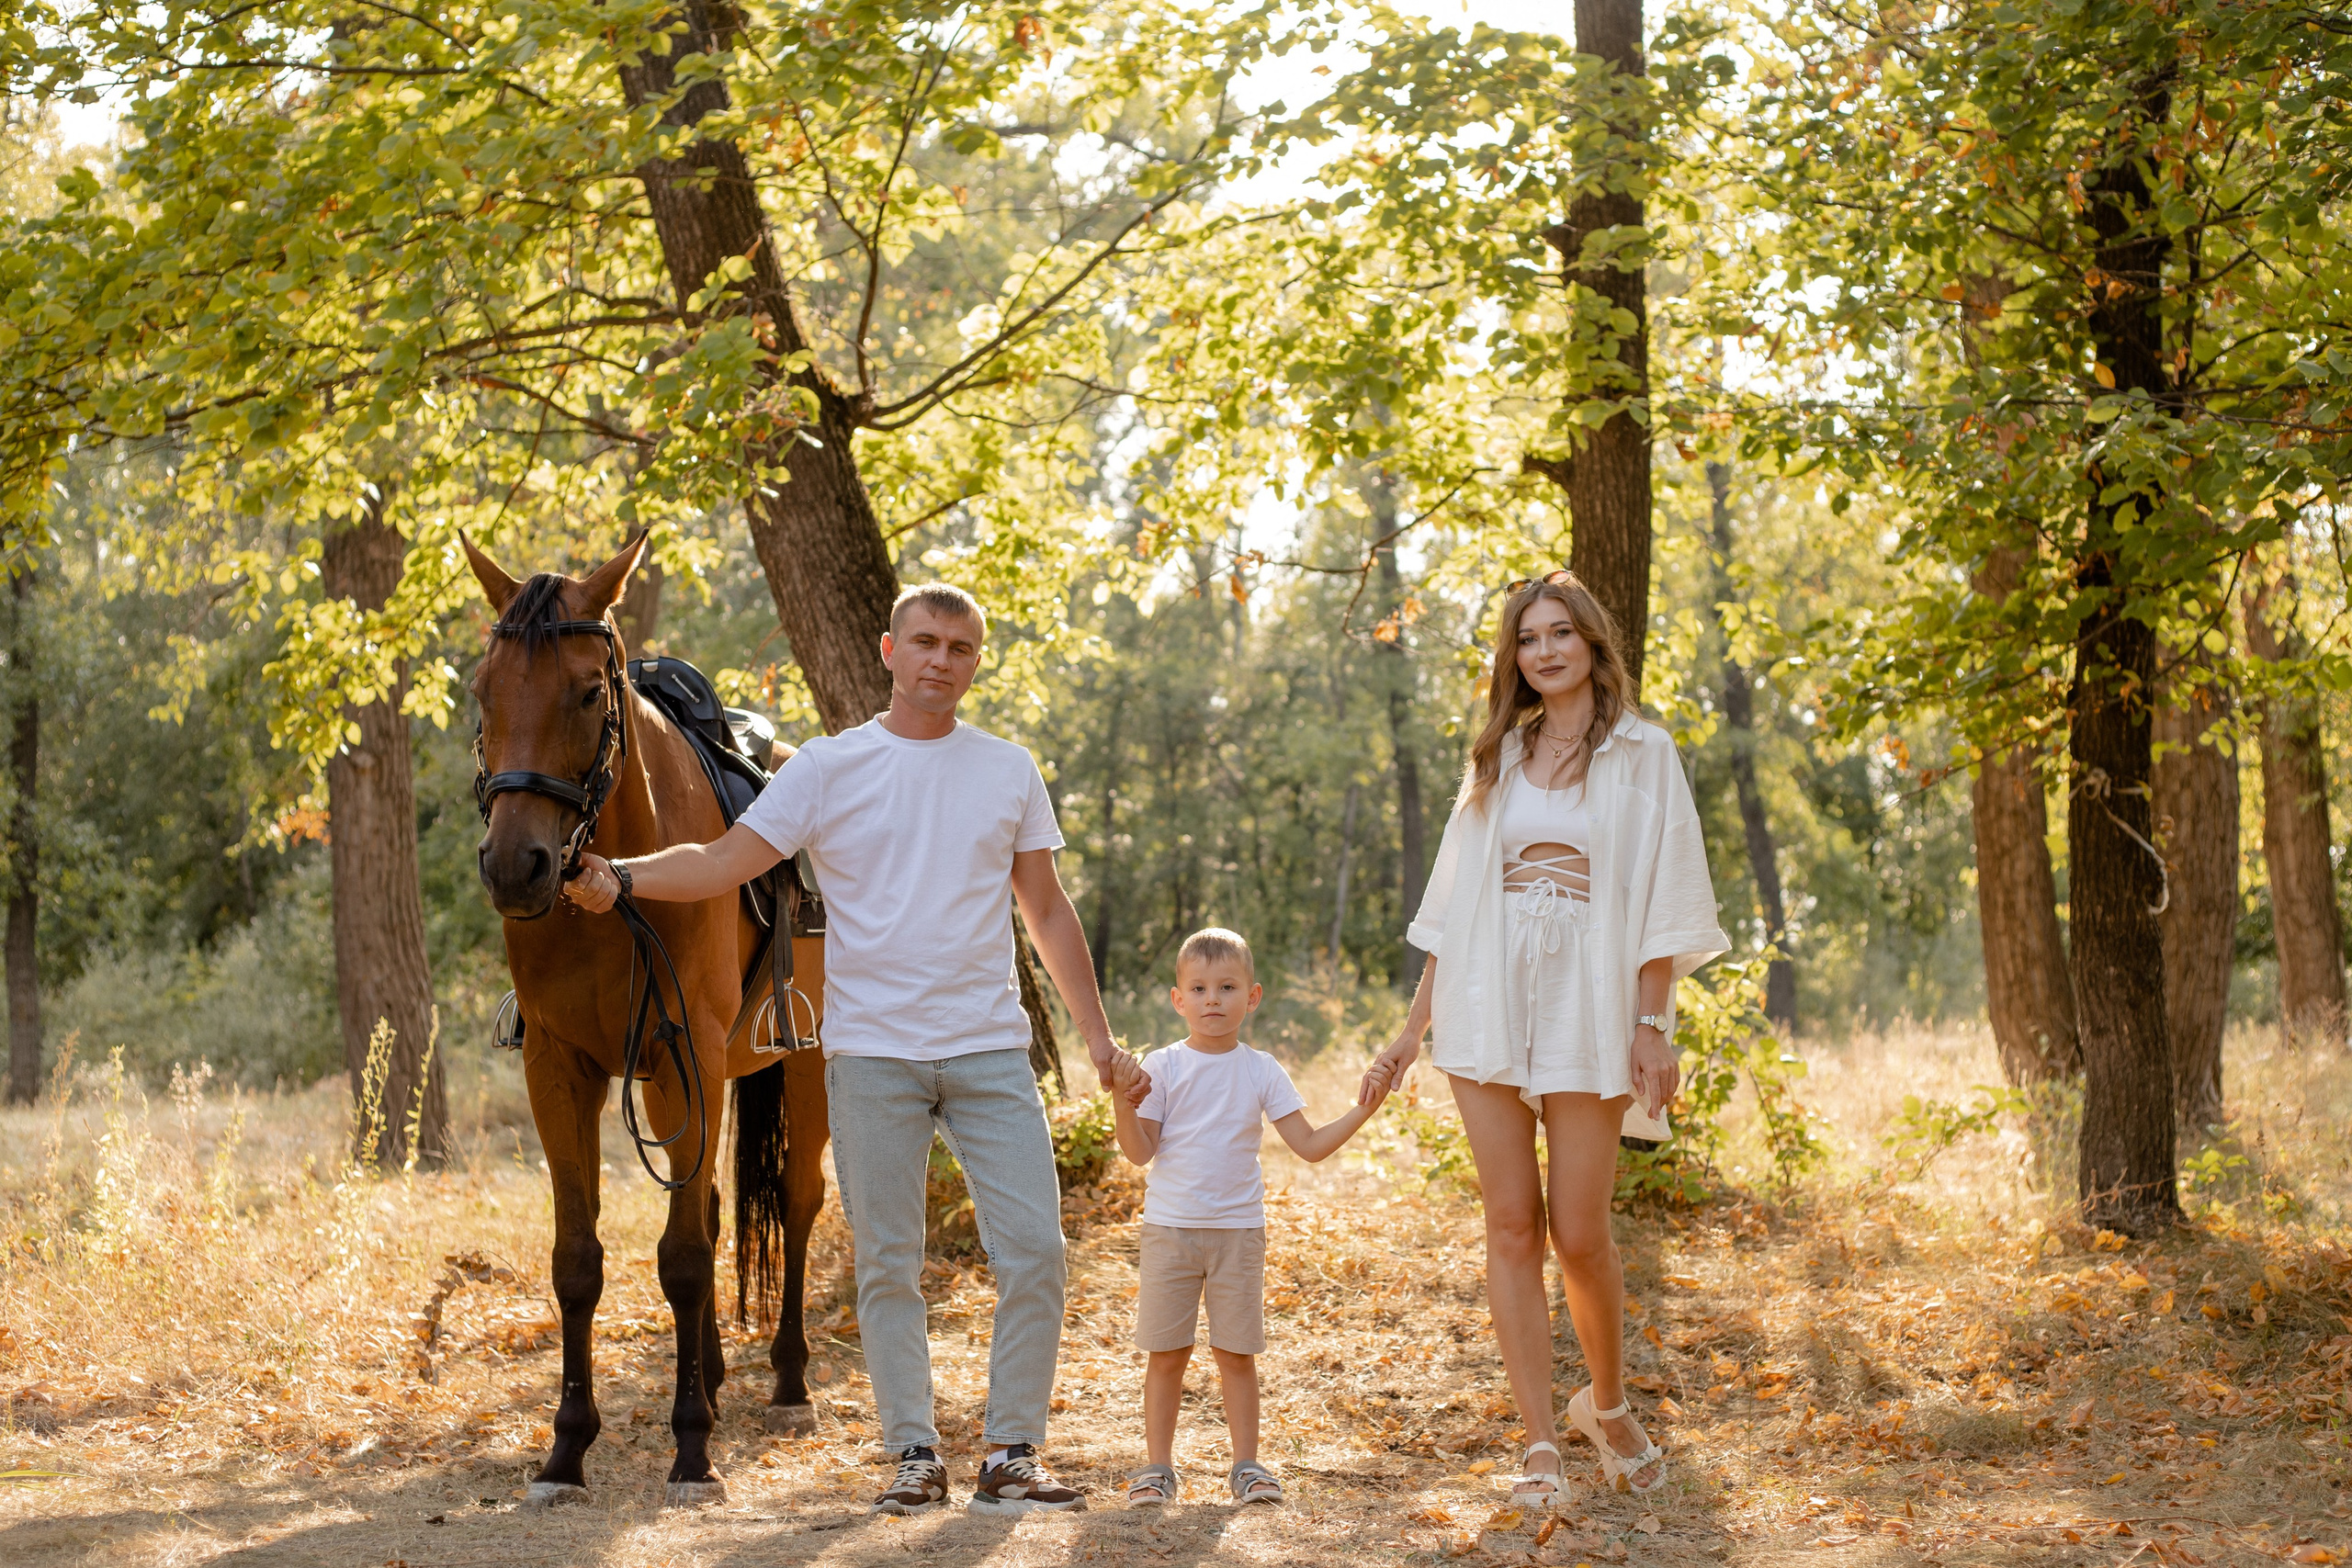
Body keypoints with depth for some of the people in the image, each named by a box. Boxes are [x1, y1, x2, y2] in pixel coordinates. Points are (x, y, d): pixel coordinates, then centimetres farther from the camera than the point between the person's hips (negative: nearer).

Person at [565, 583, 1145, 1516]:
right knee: (888, 1264, 3)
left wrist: (1099, 1038, 10)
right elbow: (725, 863, -5)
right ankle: (914, 1458, 13)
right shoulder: (828, 769, 1)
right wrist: (620, 877, -22)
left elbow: (1047, 913, 14)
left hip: (990, 1050, 2)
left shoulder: (1009, 772, 9)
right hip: (871, 1053, -2)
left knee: (1034, 1254, -3)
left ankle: (1011, 1456, 7)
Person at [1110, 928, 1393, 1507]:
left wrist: (1363, 1111, -8)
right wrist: (1123, 1105, -22)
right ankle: (1157, 1466, 11)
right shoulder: (1162, 1067, -1)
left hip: (1238, 1230, 1)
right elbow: (1141, 1151, -6)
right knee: (1166, 1353, 2)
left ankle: (1246, 1464, 13)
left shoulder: (1261, 1071, 4)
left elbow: (1310, 1145, 3)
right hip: (1169, 1227, -1)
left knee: (1236, 1352, 4)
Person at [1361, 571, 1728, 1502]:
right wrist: (1412, 1032, 10)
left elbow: (1662, 901, -1)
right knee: (1512, 1226, -2)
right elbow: (1453, 904, 14)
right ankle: (1541, 1445, 2)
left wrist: (1651, 1024, -10)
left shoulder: (1641, 754, 4)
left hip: (1589, 1010, -3)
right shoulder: (1497, 761, 15)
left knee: (1578, 1232, -4)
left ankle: (1609, 1406, 21)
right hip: (1488, 1008, 3)